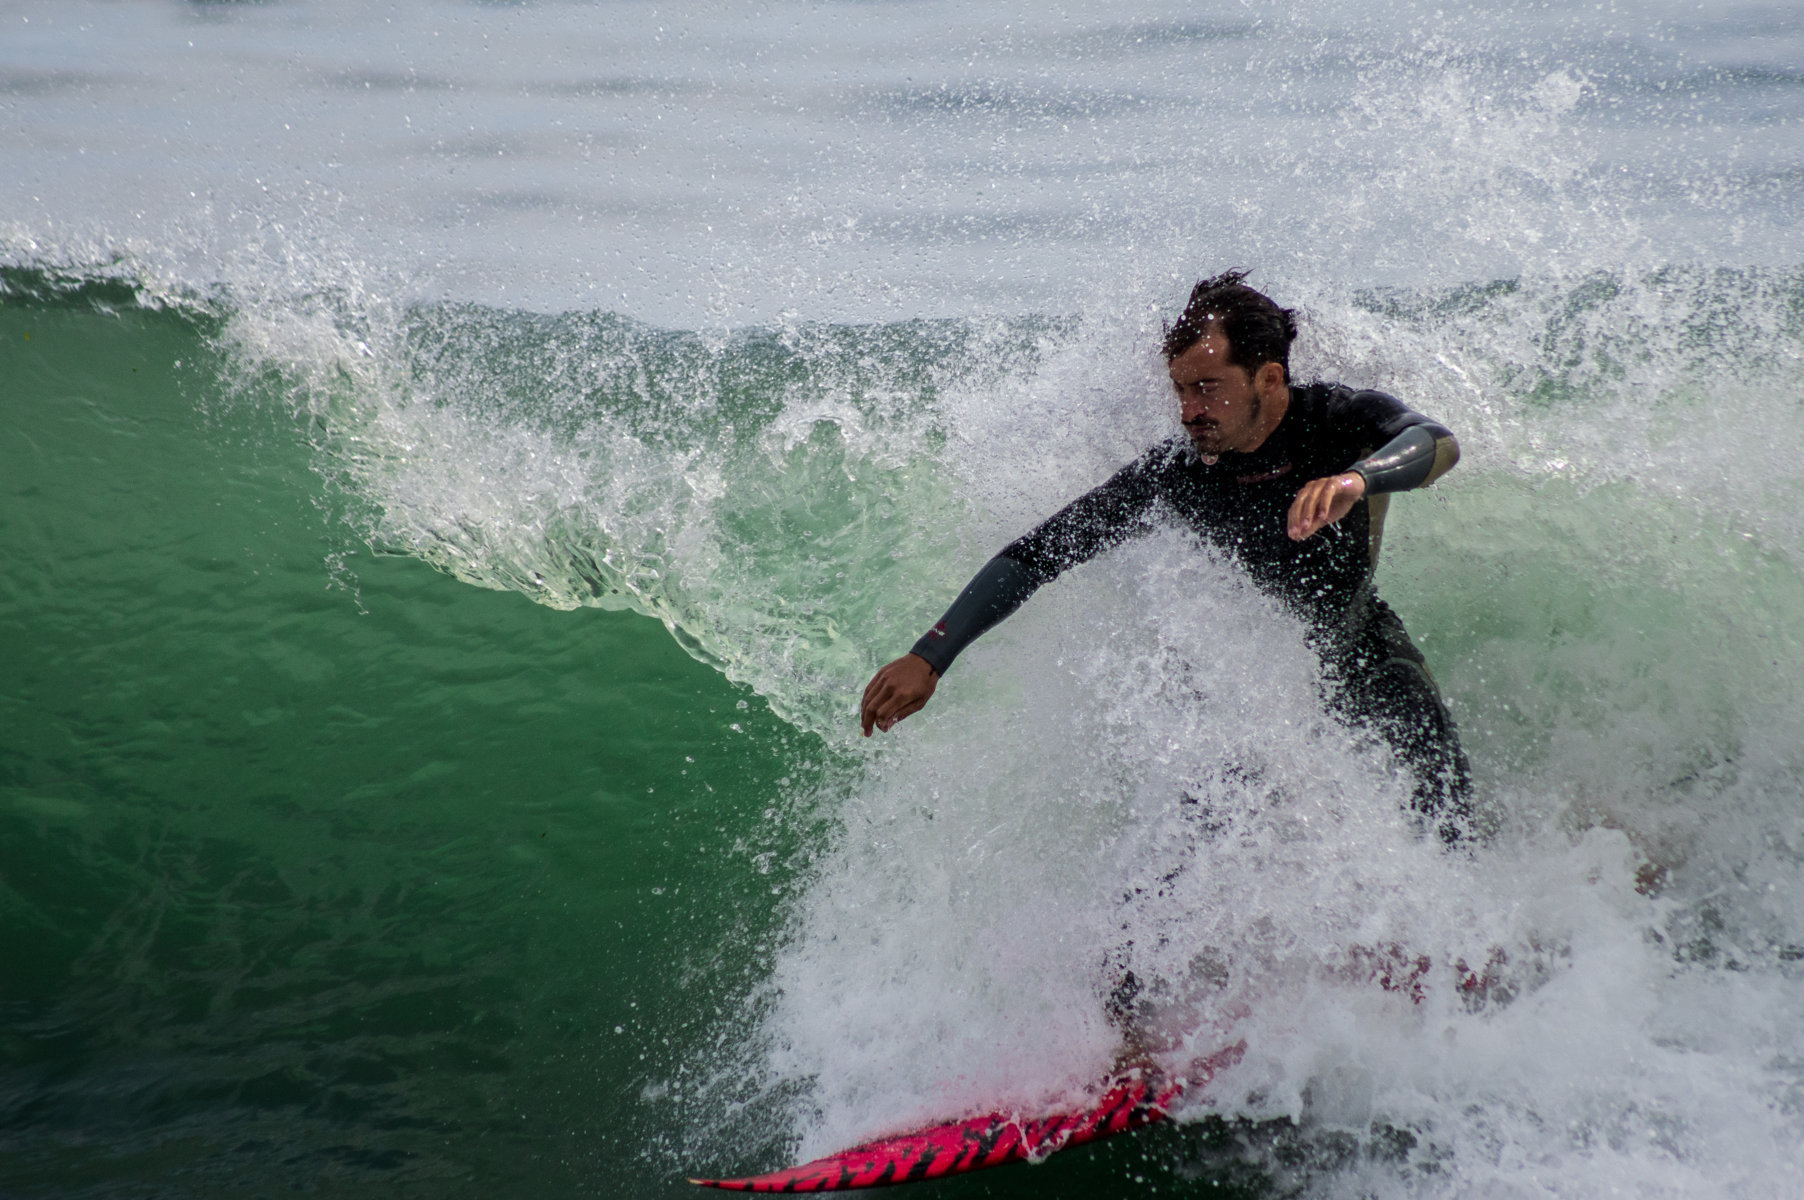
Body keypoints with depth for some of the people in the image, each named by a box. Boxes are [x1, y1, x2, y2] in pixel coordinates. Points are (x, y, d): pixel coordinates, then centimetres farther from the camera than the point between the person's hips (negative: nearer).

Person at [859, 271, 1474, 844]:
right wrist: (929, 656, -27)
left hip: (1358, 646, 0)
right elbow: (1036, 555, -20)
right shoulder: (1175, 471, -22)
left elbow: (1437, 443, -45)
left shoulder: (1343, 418, -23)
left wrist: (1356, 478, -67)